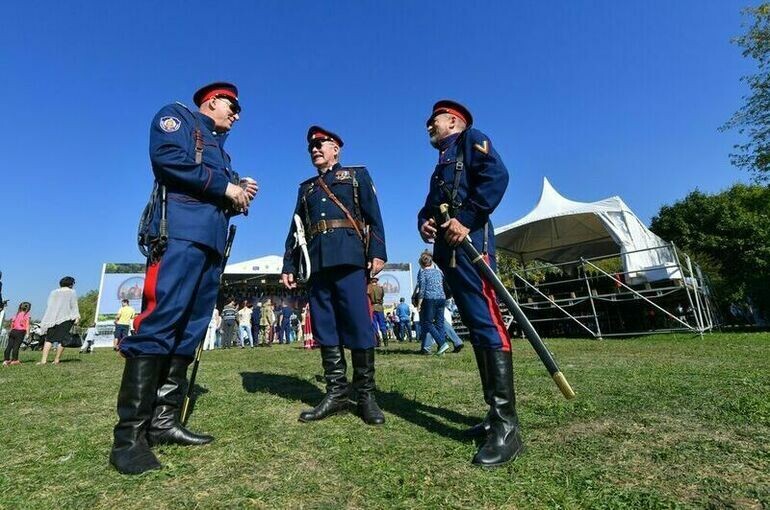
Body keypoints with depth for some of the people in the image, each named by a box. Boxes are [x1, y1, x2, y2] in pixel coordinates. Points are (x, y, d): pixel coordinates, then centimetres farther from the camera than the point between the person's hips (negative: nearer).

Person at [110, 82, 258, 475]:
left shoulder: (218, 148, 33)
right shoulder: (177, 116, 11)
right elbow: (167, 157, -11)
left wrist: (239, 197, 6)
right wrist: (225, 186, -8)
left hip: (211, 241, 9)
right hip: (180, 232, -9)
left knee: (190, 330, 3)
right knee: (160, 322, -15)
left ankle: (163, 421, 9)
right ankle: (129, 435, -10)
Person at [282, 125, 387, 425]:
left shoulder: (357, 175, 16)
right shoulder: (306, 188, 27)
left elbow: (373, 216, 4)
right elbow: (295, 230, 22)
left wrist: (377, 252, -9)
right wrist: (288, 266, 12)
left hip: (349, 258, -4)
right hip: (317, 263, 5)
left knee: (358, 325, -7)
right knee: (325, 329, 2)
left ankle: (366, 395, 4)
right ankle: (336, 393, 11)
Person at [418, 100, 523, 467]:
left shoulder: (471, 139, 9)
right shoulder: (442, 163, 32)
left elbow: (496, 175, -11)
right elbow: (429, 206, 23)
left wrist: (466, 220, -19)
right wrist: (424, 223, 0)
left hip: (470, 240, -9)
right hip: (447, 249, 9)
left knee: (486, 323, -14)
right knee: (476, 327, 7)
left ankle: (507, 428, -10)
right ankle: (496, 414, 15)